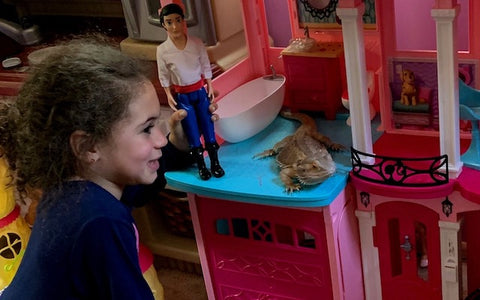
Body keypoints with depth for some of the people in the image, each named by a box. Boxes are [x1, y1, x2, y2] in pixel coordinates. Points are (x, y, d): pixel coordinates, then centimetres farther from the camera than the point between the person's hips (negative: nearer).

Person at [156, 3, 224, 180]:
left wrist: (210, 87, 1)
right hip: (181, 95, -1)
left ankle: (215, 162, 17)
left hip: (200, 91, 1)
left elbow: (206, 67, 2)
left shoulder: (197, 43, -9)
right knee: (192, 130, 4)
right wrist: (169, 95, -5)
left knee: (207, 125, 5)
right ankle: (201, 165, 16)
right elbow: (164, 76, -2)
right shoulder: (162, 50, -13)